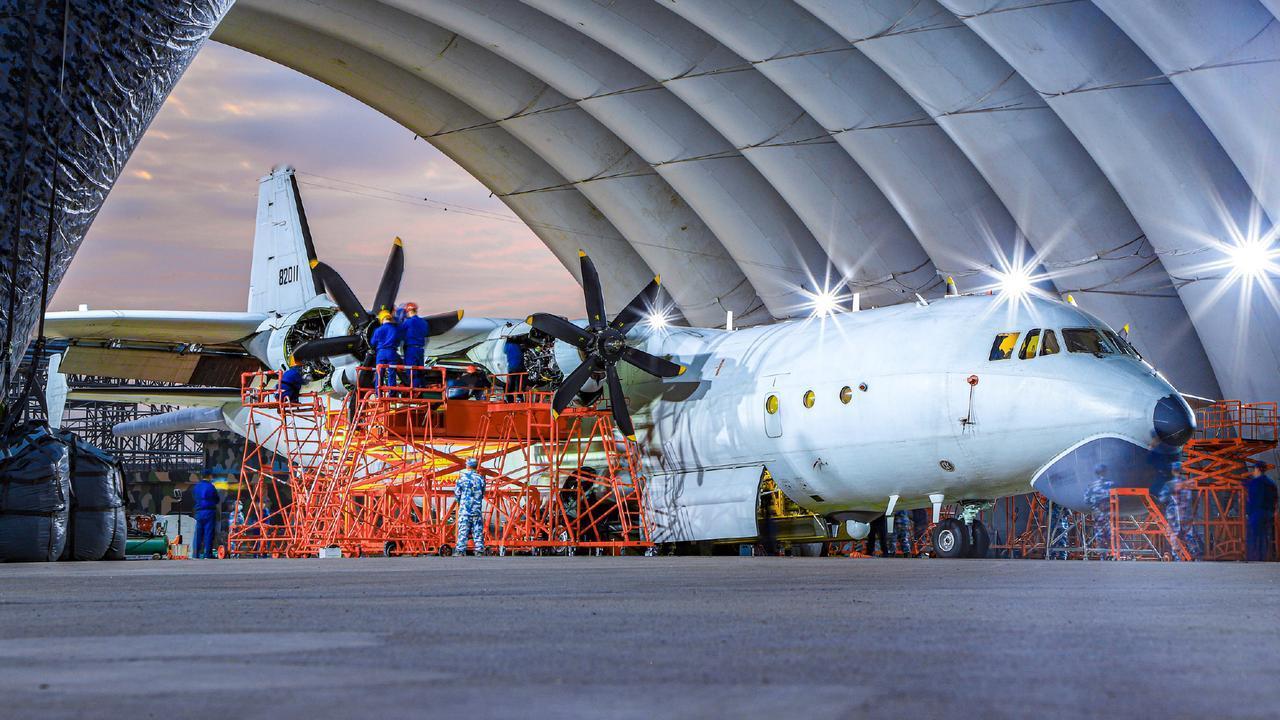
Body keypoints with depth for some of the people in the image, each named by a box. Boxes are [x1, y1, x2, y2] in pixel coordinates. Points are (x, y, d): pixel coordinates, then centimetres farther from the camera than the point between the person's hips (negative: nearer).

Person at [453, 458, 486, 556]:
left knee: (463, 530, -1)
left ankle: (460, 550, -5)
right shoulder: (480, 478, 4)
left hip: (465, 507, -2)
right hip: (477, 508, 3)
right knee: (478, 530, 5)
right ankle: (479, 550, 3)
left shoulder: (463, 477, -5)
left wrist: (460, 501, 21)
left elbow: (457, 492, 1)